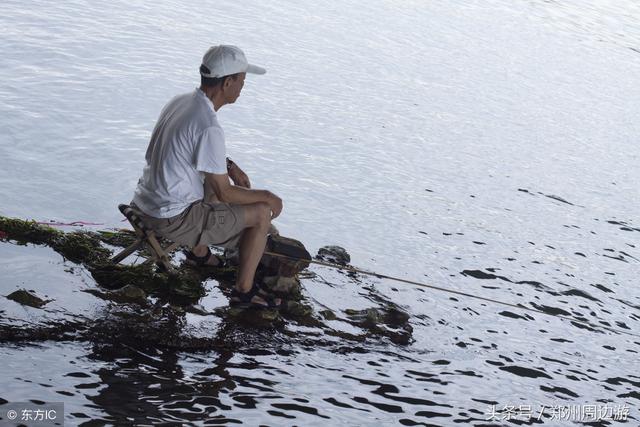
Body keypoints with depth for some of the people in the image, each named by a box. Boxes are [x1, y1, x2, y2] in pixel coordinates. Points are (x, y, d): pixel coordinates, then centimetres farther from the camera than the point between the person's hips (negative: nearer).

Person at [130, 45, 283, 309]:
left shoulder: (180, 101, 2)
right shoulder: (209, 127, -26)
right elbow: (224, 193, -18)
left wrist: (228, 165, 9)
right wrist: (267, 196, -4)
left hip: (145, 202, 9)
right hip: (173, 219, -9)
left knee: (216, 180, 33)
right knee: (262, 213, -1)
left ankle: (198, 253, 43)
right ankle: (244, 290, 9)